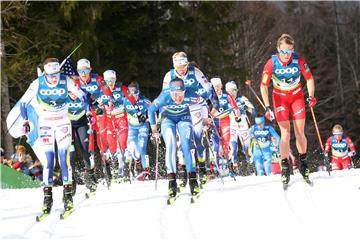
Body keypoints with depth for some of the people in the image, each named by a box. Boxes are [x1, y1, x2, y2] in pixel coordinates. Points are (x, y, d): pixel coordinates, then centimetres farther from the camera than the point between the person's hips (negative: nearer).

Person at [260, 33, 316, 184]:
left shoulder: (299, 60, -20)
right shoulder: (272, 63, -22)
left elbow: (309, 78, -4)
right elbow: (263, 86, -12)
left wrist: (311, 96, -17)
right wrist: (267, 107, -17)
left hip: (297, 96, 1)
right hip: (280, 97, -1)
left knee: (300, 133, -3)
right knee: (285, 133, -11)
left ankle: (303, 162, 17)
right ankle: (285, 168, -4)